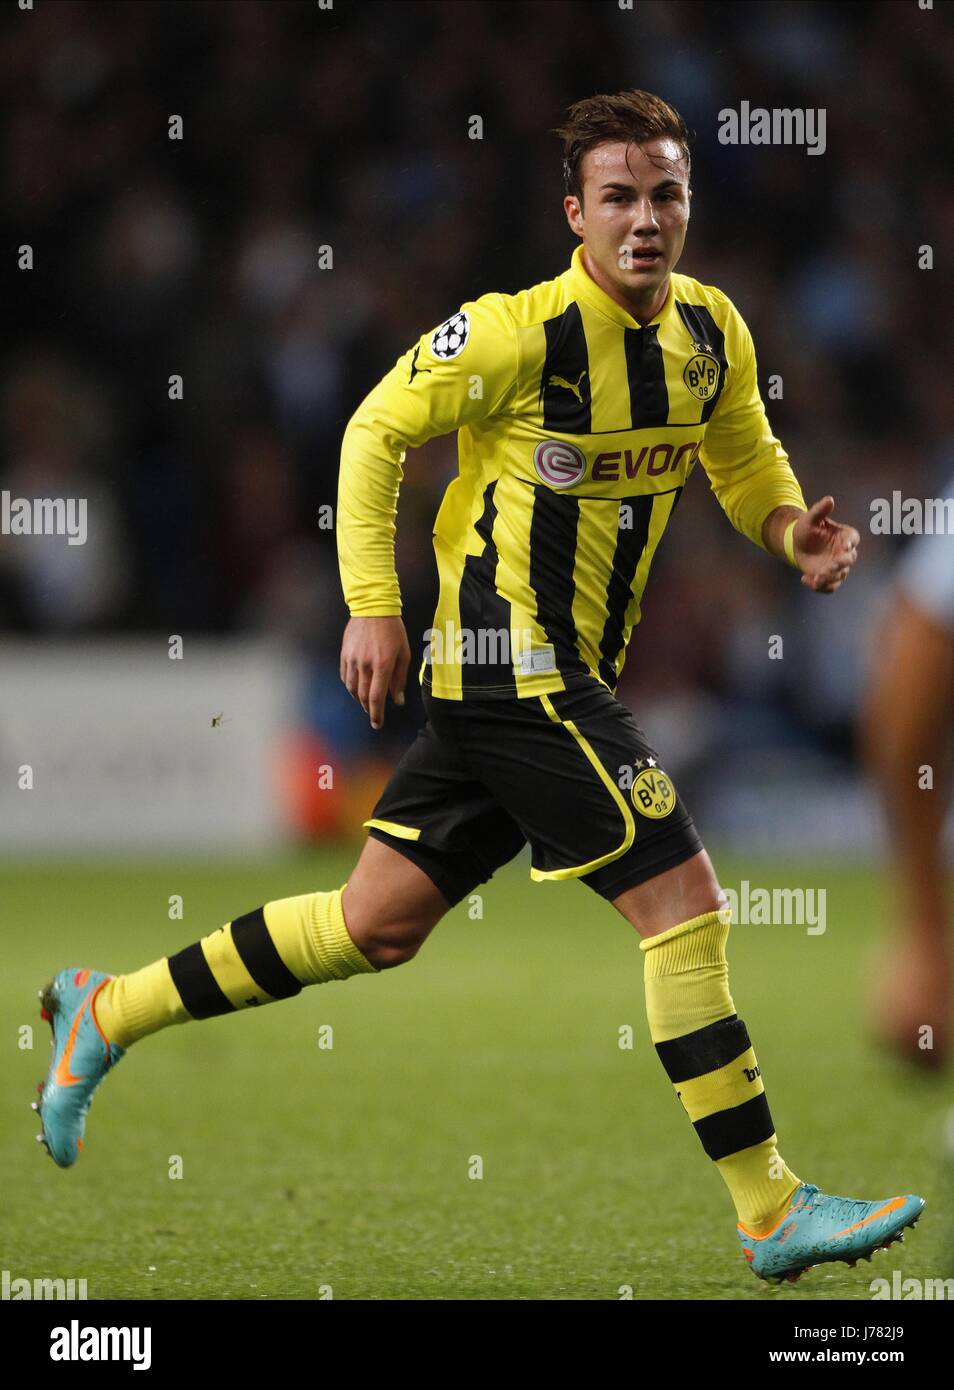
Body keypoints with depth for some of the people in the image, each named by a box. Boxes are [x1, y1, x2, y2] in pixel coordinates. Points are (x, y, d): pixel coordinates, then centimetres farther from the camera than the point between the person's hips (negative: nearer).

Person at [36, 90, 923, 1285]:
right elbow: (377, 431, -6)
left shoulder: (711, 332, 4)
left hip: (570, 679, 8)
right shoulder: (518, 333, -16)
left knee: (377, 923, 16)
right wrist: (371, 603, -11)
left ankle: (105, 1015, 28)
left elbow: (743, 453, 21)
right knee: (684, 903, -12)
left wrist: (790, 529, 0)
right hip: (518, 672, -8)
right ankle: (773, 1215, -6)